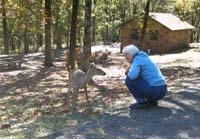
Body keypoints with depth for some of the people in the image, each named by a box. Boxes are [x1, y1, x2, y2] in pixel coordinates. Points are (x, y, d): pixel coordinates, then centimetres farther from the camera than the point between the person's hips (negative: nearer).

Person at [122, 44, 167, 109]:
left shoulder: (137, 59, -8)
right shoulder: (144, 57, 20)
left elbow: (132, 76, -25)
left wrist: (128, 73, -2)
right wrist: (130, 69, 9)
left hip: (155, 91, -9)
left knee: (128, 80, -6)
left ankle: (141, 102, -3)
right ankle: (152, 100, 15)